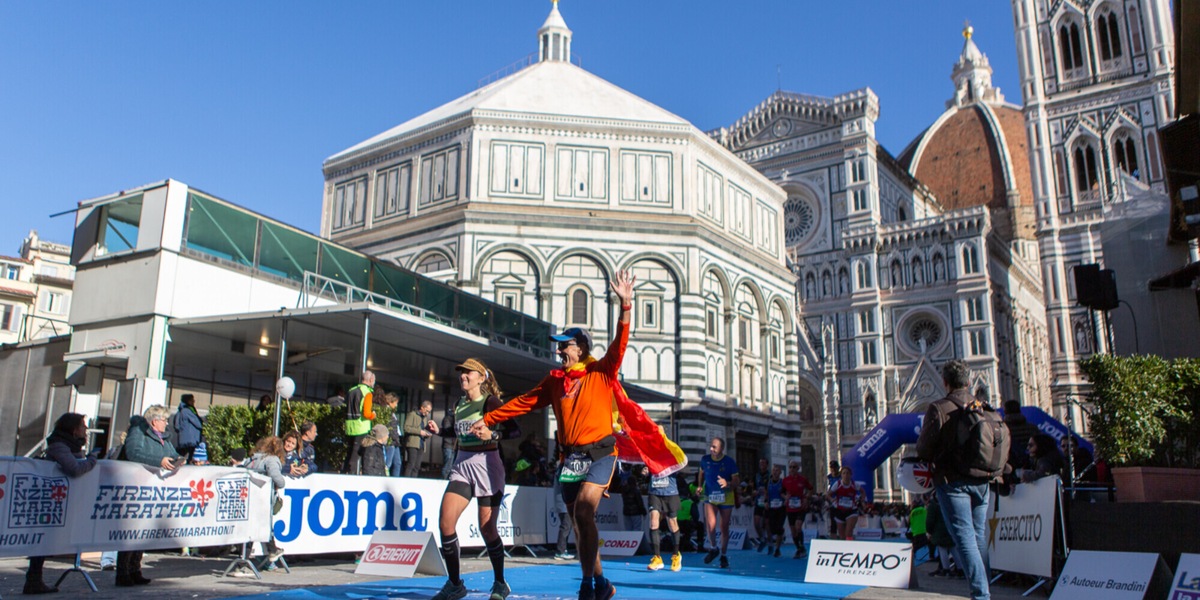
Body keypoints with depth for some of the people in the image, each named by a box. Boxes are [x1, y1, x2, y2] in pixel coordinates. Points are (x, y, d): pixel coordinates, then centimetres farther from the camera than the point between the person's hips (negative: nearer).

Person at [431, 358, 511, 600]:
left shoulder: (490, 402, -7)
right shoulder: (459, 405, 12)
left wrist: (491, 434, -35)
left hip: (487, 465, -5)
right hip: (462, 465, 6)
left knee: (487, 529, -1)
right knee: (446, 523, -9)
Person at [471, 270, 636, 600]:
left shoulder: (601, 372, -3)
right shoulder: (555, 380, 11)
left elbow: (619, 345, -18)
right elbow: (524, 401, 17)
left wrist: (625, 306, -30)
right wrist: (488, 419, 17)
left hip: (600, 452, -6)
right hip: (571, 456, 6)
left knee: (583, 510, -22)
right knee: (579, 522, 7)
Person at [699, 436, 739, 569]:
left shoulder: (729, 461, -10)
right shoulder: (705, 459, -3)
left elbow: (737, 481, -9)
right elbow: (701, 473, 17)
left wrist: (727, 483, -29)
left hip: (726, 498, -1)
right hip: (710, 497, 1)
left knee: (724, 527, 6)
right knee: (711, 524, -17)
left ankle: (723, 555, 23)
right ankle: (714, 548, 11)